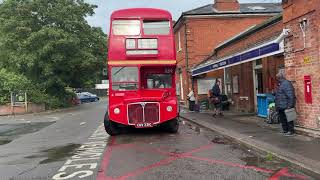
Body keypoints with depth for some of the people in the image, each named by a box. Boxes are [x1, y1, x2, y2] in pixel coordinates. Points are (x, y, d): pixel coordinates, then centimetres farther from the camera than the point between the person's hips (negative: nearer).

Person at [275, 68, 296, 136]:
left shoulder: (286, 84, -18)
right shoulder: (281, 84, 15)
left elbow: (290, 96, -23)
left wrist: (289, 106, -24)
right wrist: (277, 106, 23)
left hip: (286, 107, -10)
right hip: (281, 107, 10)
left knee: (288, 119, -1)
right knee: (282, 119, 17)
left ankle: (291, 131, 10)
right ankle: (285, 130, 28)